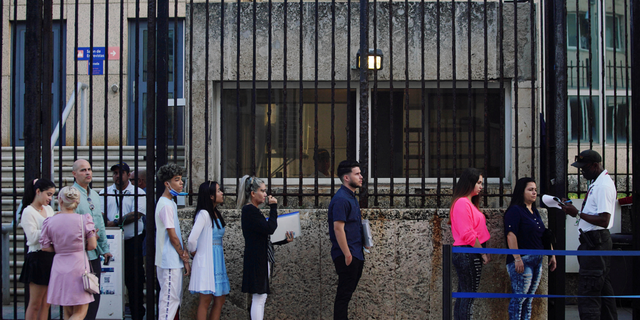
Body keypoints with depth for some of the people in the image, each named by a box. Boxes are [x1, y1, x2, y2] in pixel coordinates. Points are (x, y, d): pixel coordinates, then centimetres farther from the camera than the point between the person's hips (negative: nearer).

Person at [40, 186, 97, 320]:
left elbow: (45, 247, 3)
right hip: (79, 265, -3)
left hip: (59, 267, 3)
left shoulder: (50, 222, -2)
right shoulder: (84, 220, -7)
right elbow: (92, 246, -6)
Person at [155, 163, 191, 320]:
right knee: (170, 298, -6)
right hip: (170, 261, -10)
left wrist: (183, 252, 2)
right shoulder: (166, 205, -17)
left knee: (175, 297, 16)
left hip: (173, 261, 10)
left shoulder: (170, 203, 14)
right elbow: (173, 236, -17)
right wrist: (185, 258, -8)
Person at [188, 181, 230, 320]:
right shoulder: (204, 214, -15)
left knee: (220, 298, 10)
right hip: (207, 261, -9)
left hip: (218, 261, 9)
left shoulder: (217, 214, 13)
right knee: (206, 300, -4)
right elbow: (192, 240, -22)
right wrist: (194, 252, -6)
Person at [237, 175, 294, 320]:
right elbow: (270, 228, -21)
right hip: (257, 260, -10)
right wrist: (273, 207, -12)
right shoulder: (249, 210, -13)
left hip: (262, 260, 10)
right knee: (259, 298, -9)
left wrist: (285, 240, 12)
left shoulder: (253, 210, 18)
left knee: (261, 298, 11)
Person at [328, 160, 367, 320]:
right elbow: (338, 228, -22)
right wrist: (347, 254, -22)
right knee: (344, 293, -5)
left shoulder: (351, 197, 16)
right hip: (347, 256, -10)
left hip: (356, 254, 10)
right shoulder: (341, 199, -17)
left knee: (347, 292, 14)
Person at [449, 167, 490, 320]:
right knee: (468, 297, -8)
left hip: (471, 255, 10)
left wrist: (483, 252, 12)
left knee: (463, 296, 11)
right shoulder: (462, 203, -15)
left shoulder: (469, 203, 19)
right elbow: (467, 234, -19)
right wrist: (483, 253, -12)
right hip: (467, 254, -10)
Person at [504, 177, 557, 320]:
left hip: (537, 260, 8)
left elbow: (544, 235, 24)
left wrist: (551, 255, 18)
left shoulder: (535, 212, 19)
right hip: (522, 260, -8)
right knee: (519, 298, -9)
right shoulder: (515, 210, -8)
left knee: (529, 299, 9)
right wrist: (517, 258, -25)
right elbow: (510, 235, -18)